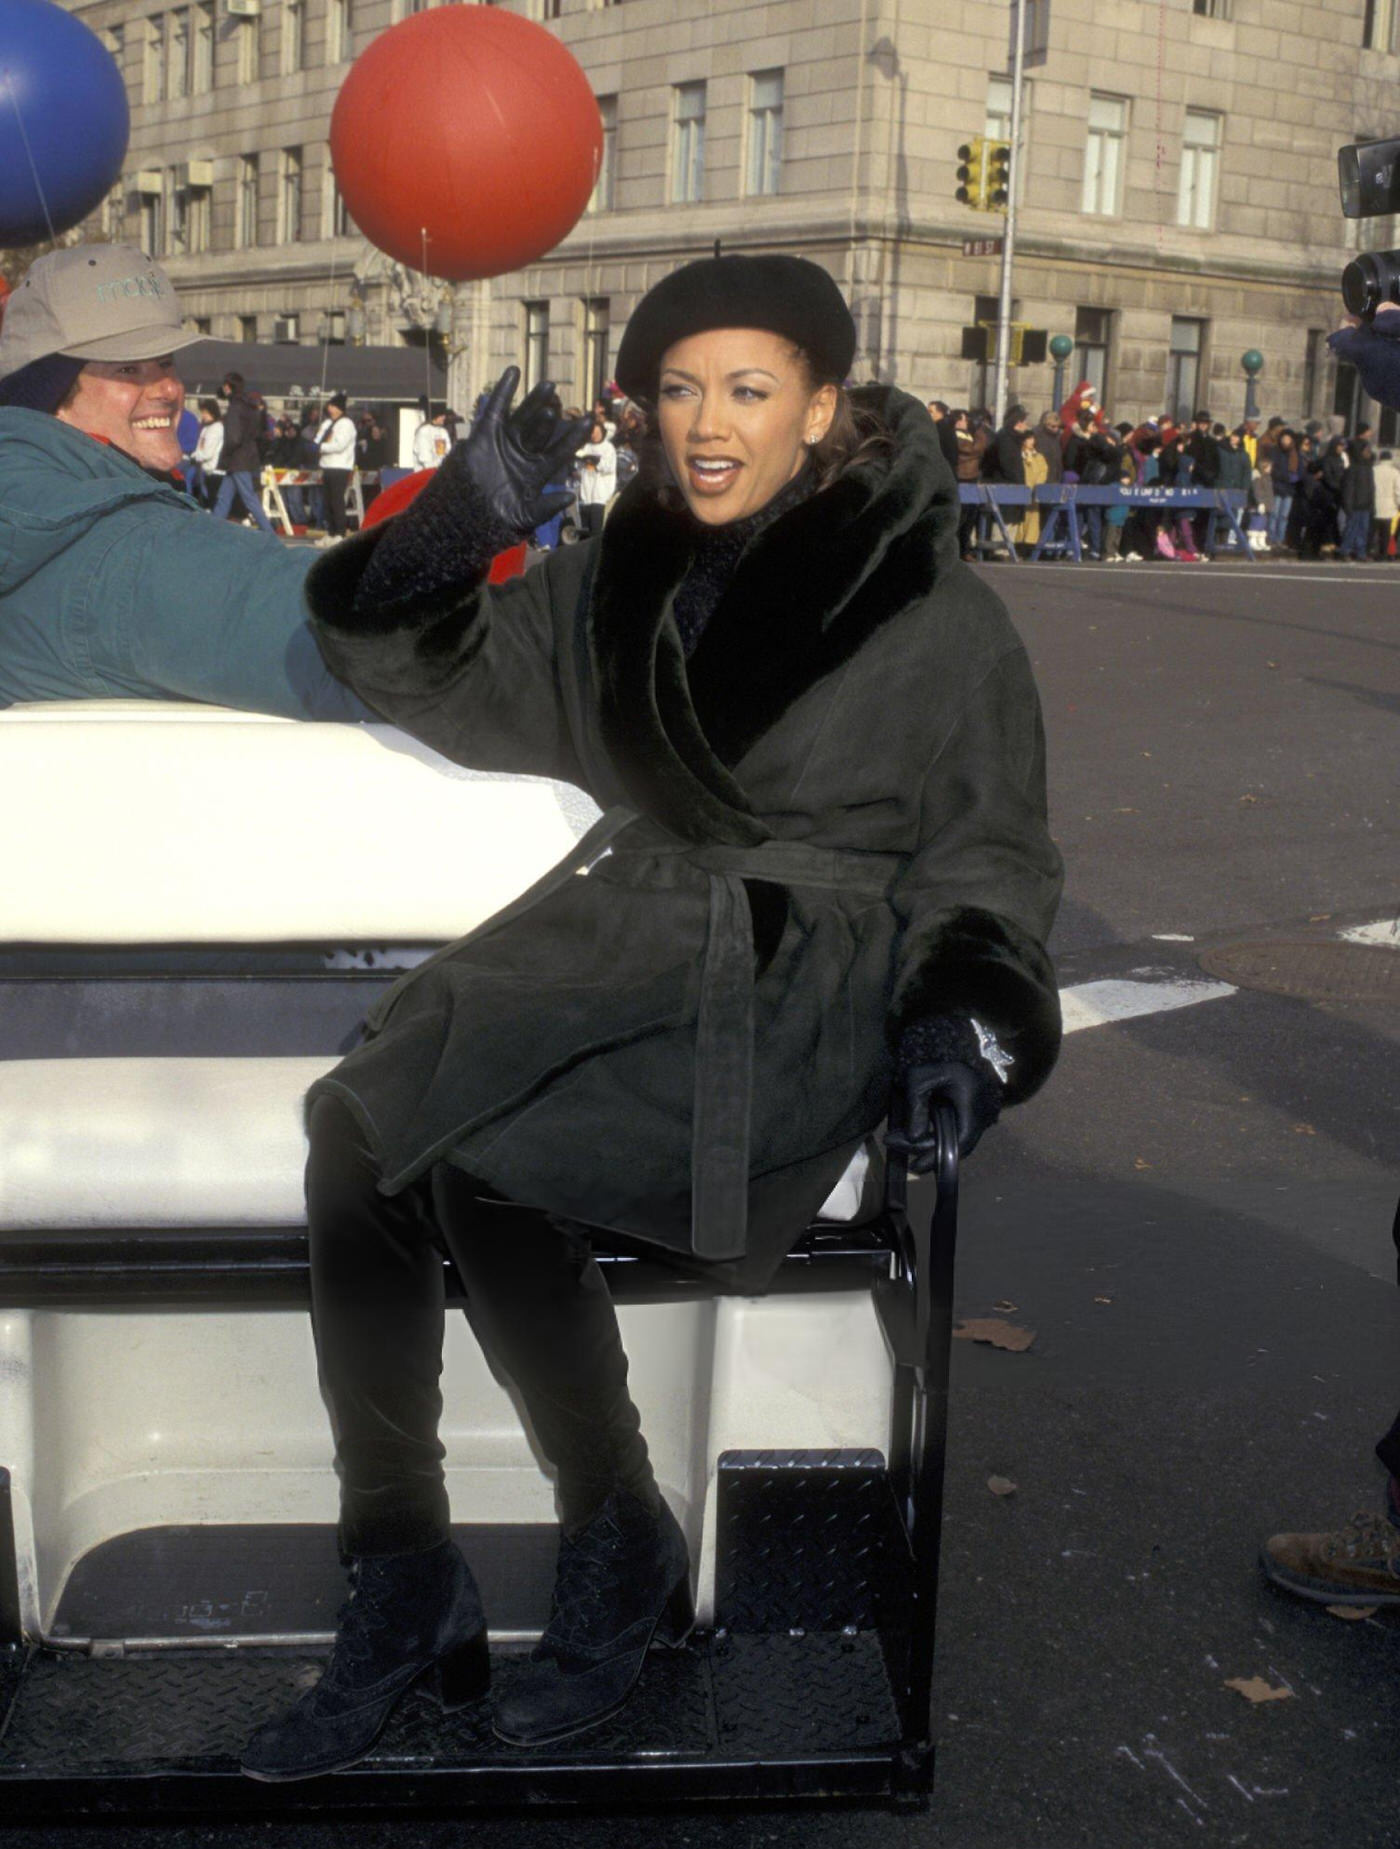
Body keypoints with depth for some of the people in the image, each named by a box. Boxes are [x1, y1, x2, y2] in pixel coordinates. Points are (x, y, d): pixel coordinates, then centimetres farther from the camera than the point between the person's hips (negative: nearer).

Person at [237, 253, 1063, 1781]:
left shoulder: (933, 616, 2)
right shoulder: (623, 583, 14)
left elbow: (989, 858, 7)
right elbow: (417, 668, 17)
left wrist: (964, 1009, -12)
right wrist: (466, 524, -1)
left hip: (804, 983, -5)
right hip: (621, 942, 5)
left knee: (485, 1162, -28)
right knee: (358, 1125, -22)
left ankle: (621, 1544, -6)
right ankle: (399, 1583, -13)